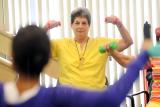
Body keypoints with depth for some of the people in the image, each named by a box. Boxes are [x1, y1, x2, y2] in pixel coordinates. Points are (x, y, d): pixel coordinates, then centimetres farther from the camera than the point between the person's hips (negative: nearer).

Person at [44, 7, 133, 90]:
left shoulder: (102, 43, 11)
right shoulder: (62, 44, 12)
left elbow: (128, 42, 7)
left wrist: (119, 24, -7)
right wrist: (46, 28, -8)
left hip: (96, 91, 0)